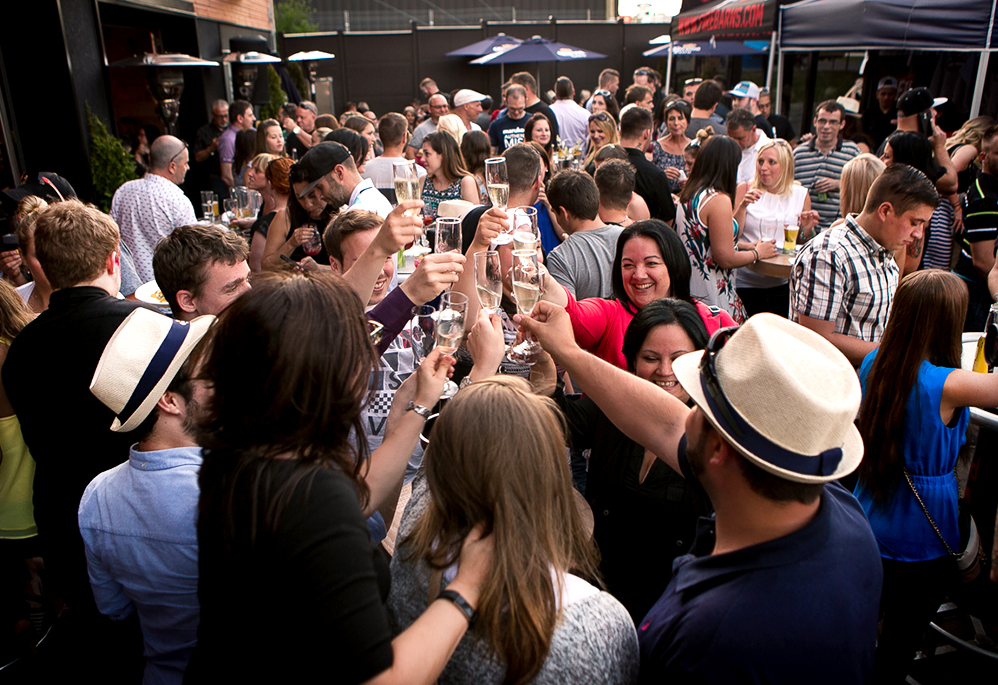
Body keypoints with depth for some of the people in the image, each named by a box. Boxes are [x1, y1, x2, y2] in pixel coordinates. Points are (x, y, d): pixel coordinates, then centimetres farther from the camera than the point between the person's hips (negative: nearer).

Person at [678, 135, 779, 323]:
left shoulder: (688, 194, 8)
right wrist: (758, 253, 0)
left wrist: (744, 244, 25)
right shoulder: (719, 200, -17)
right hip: (712, 296, -9)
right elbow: (726, 258, -17)